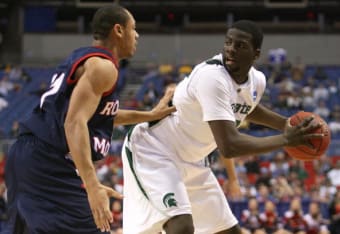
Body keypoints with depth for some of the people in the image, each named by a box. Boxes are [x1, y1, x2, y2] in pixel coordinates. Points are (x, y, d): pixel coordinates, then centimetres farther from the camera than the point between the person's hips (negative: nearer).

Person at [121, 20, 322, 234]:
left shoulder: (257, 82, -4)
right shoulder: (212, 76, -31)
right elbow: (229, 146, -37)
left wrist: (285, 124, 8)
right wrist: (286, 139, -29)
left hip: (191, 160, 9)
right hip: (153, 151, -9)